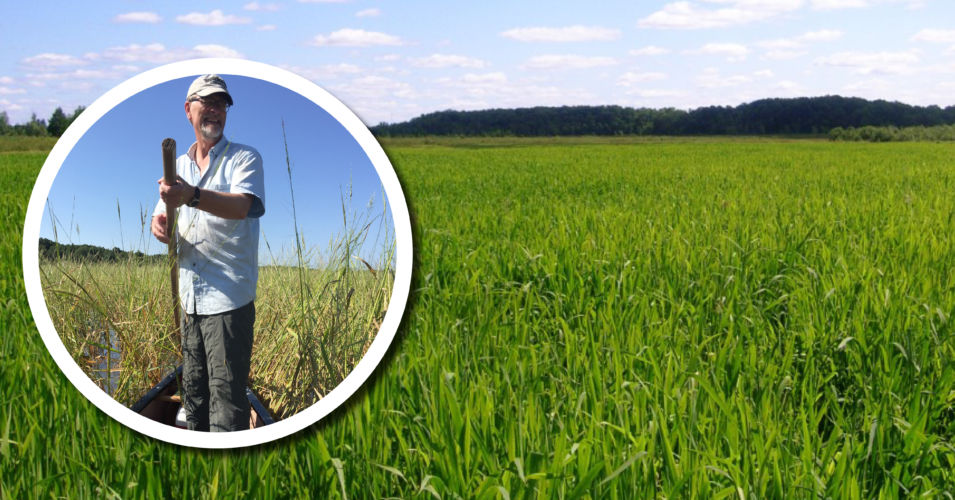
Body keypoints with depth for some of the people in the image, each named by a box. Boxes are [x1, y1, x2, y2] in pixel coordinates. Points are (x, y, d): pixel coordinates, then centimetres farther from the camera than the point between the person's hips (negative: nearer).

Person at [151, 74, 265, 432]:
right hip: (190, 295, 7)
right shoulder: (179, 165, 17)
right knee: (193, 390, 15)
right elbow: (162, 213, 20)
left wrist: (192, 196, -39)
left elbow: (240, 205, -21)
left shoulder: (244, 158, -2)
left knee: (226, 396, -10)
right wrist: (159, 225, -6)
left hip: (229, 297, -6)